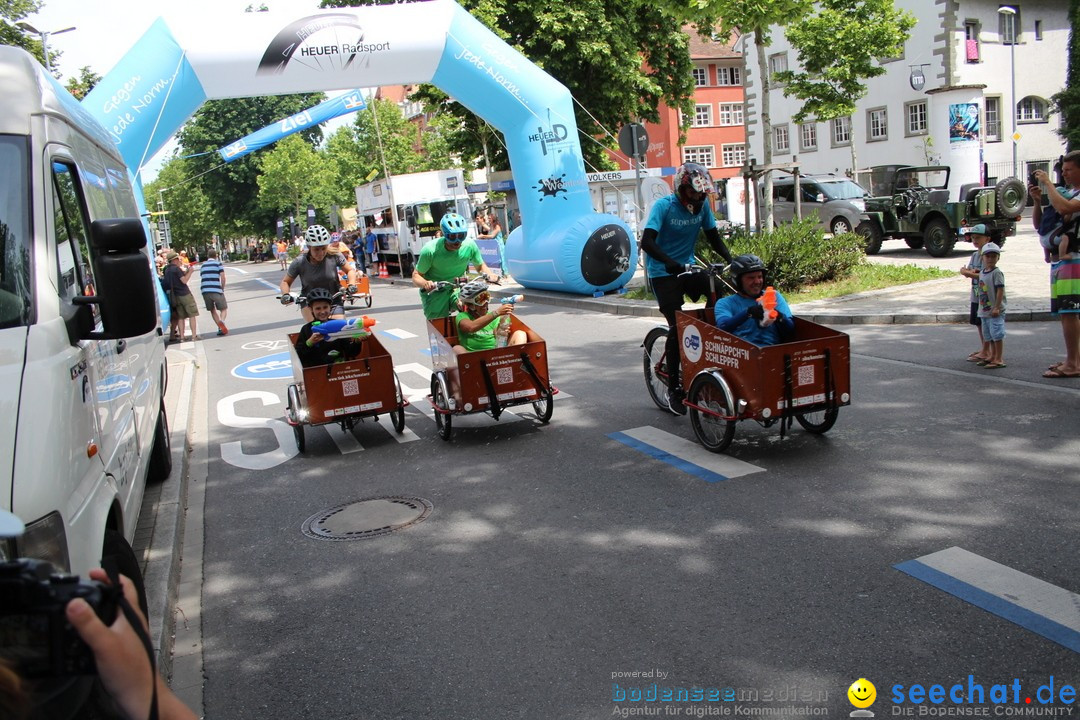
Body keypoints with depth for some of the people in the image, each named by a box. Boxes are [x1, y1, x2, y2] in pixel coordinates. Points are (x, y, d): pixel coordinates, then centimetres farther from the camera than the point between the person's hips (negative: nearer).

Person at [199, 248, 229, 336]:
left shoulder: (203, 265, 18)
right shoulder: (218, 263, 3)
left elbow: (202, 277, 17)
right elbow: (223, 278, -5)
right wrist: (222, 289, 7)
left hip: (205, 291, 4)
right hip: (216, 290, -4)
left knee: (212, 310, 17)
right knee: (224, 308, 6)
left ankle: (220, 328, 10)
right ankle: (221, 321, -24)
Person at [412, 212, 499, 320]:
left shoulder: (470, 245, -13)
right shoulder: (430, 250, -22)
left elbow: (480, 265, 5)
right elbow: (416, 276, -14)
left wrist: (489, 275, -18)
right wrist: (425, 283, -38)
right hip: (434, 292, -2)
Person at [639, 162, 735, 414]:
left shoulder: (702, 206, -1)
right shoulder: (664, 206, -16)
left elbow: (713, 237, 6)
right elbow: (647, 241, -27)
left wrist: (730, 258, -12)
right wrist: (669, 262, -43)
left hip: (688, 268, 5)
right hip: (663, 273, -5)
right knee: (677, 326, -13)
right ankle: (673, 387, 0)